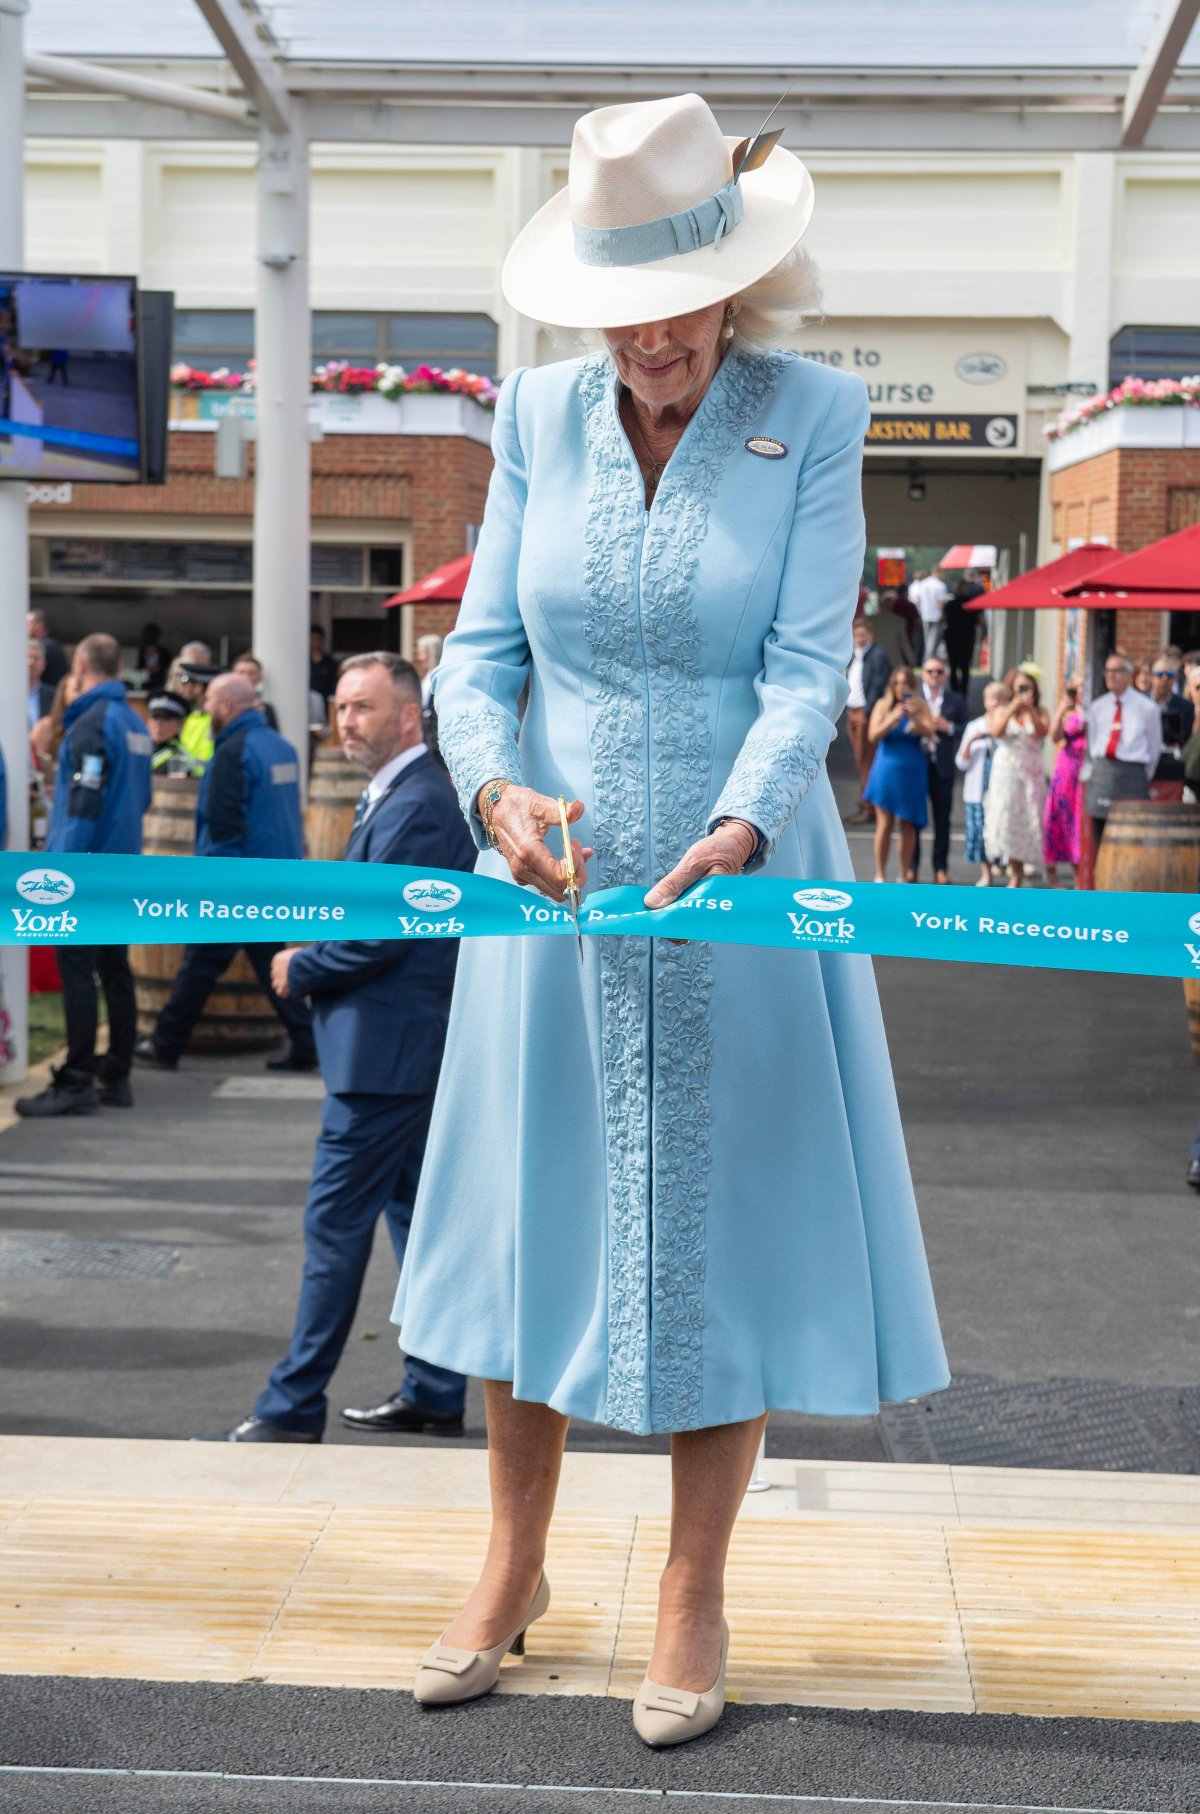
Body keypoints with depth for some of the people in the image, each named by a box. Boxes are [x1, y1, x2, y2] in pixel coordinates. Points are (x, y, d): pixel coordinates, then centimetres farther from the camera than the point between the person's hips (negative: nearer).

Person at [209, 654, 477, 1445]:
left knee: (337, 1220, -5)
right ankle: (436, 1393, 21)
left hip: (386, 1049, -11)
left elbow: (378, 933, -22)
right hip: (409, 1045, 11)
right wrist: (315, 954, 6)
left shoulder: (414, 806, -18)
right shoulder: (403, 795, 15)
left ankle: (294, 1407, 1)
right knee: (415, 1215, 14)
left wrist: (299, 970, -8)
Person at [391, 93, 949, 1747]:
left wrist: (740, 828, -29)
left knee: (720, 1223, 4)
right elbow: (480, 646, 0)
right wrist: (495, 785, -20)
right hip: (554, 871, 3)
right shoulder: (539, 416, 1)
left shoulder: (813, 416, -7)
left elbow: (809, 667, -12)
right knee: (537, 1210, 11)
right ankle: (514, 1572, 28)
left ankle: (694, 1600, 21)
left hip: (738, 878, -2)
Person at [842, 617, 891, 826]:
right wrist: (849, 711, 12)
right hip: (853, 712, 9)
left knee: (866, 761, -8)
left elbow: (877, 687, -15)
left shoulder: (877, 656, -10)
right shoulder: (854, 656, 17)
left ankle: (869, 810, -5)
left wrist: (866, 713, -18)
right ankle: (864, 807, 17)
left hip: (866, 714, -9)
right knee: (860, 761, 11)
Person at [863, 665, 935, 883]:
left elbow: (930, 734, -10)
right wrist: (893, 718, -22)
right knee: (885, 824, -5)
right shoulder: (883, 705, 1)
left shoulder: (921, 706, 2)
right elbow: (873, 735, -8)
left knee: (908, 825, 3)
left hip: (912, 772, 1)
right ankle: (880, 875, 1)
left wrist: (915, 718, -27)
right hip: (887, 769, -1)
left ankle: (906, 874, 11)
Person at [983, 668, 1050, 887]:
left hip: (1031, 774, 0)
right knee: (1008, 820, -4)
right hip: (1006, 772, 0)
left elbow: (1042, 732, -11)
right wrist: (1011, 710, -21)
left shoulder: (1040, 713, 7)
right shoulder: (1001, 711, 7)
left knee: (1033, 819, -7)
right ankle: (1016, 873, 4)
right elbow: (996, 731, -11)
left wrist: (1031, 710, -23)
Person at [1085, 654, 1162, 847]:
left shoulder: (1147, 708, -2)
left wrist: (1143, 778, 5)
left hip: (1131, 775, -4)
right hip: (1101, 773, 4)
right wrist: (1097, 771, 8)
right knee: (1100, 838, 6)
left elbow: (1154, 748, 4)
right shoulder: (1097, 707, 9)